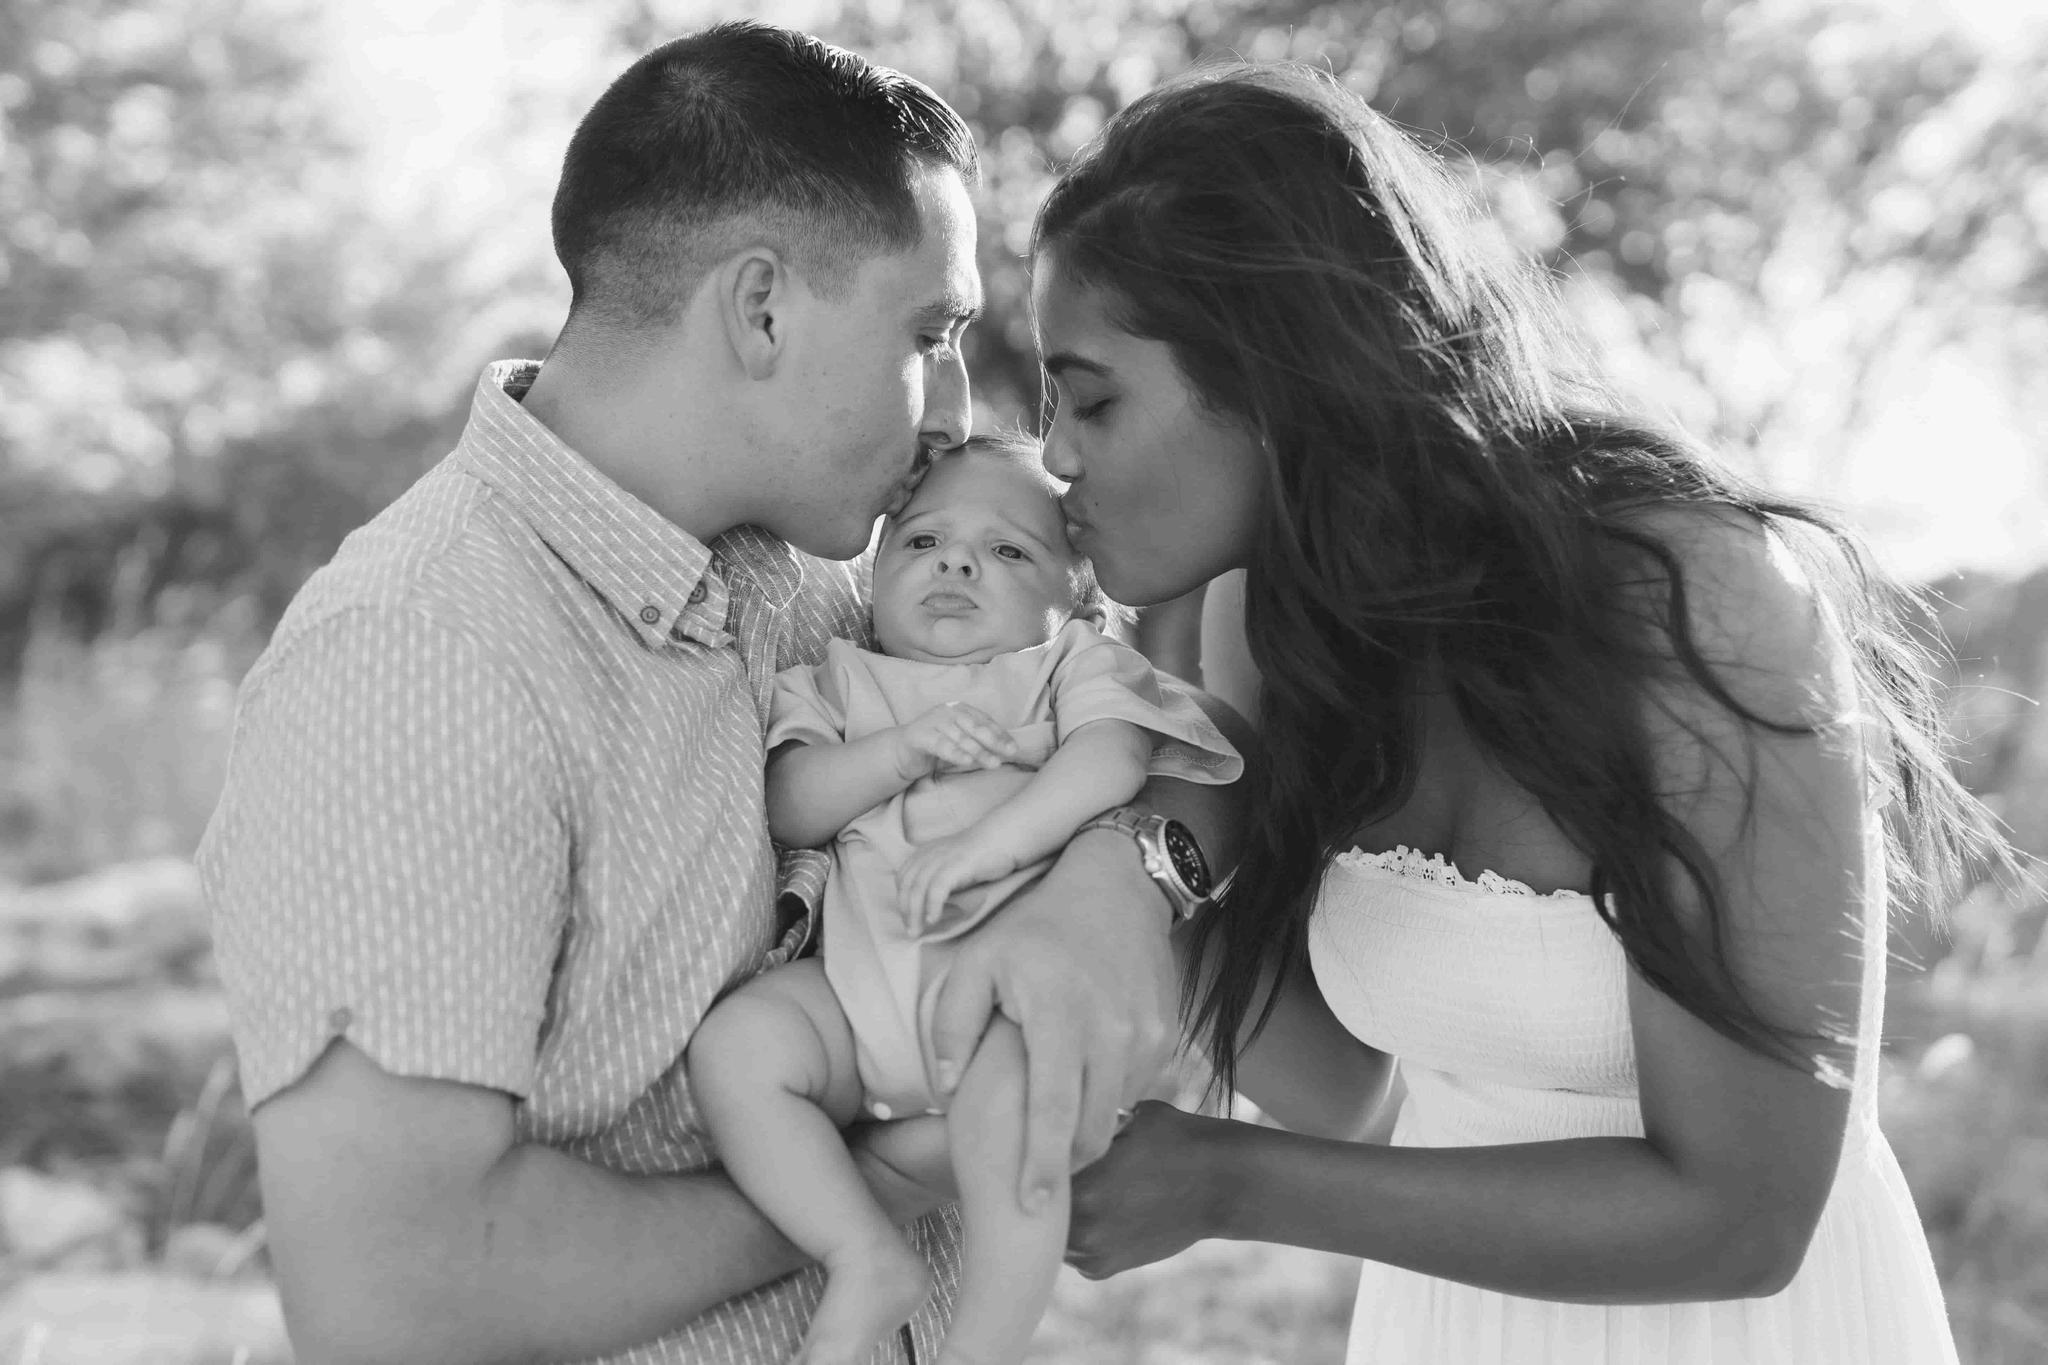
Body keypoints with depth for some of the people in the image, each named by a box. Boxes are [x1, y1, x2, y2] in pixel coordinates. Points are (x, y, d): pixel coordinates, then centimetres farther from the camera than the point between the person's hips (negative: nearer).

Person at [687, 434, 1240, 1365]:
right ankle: (867, 1261, -14)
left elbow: (1110, 761, -7)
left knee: (1009, 1093, -35)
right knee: (733, 1043, -22)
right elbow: (789, 808, 6)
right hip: (860, 978, 4)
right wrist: (905, 749, -10)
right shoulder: (841, 681, 22)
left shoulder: (1072, 661, 14)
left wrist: (985, 841, -20)